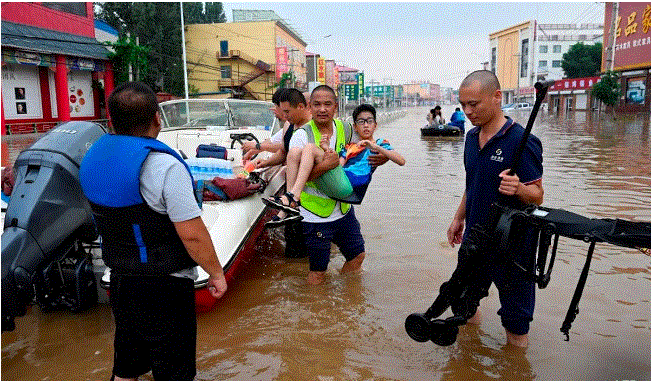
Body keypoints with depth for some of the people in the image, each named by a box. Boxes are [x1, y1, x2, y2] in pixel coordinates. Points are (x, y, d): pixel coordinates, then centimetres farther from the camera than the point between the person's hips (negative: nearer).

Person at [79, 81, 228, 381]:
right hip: (164, 286, -7)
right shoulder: (163, 165, -24)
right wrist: (216, 273, -11)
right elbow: (192, 234, -23)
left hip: (119, 278, 8)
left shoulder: (93, 155, 1)